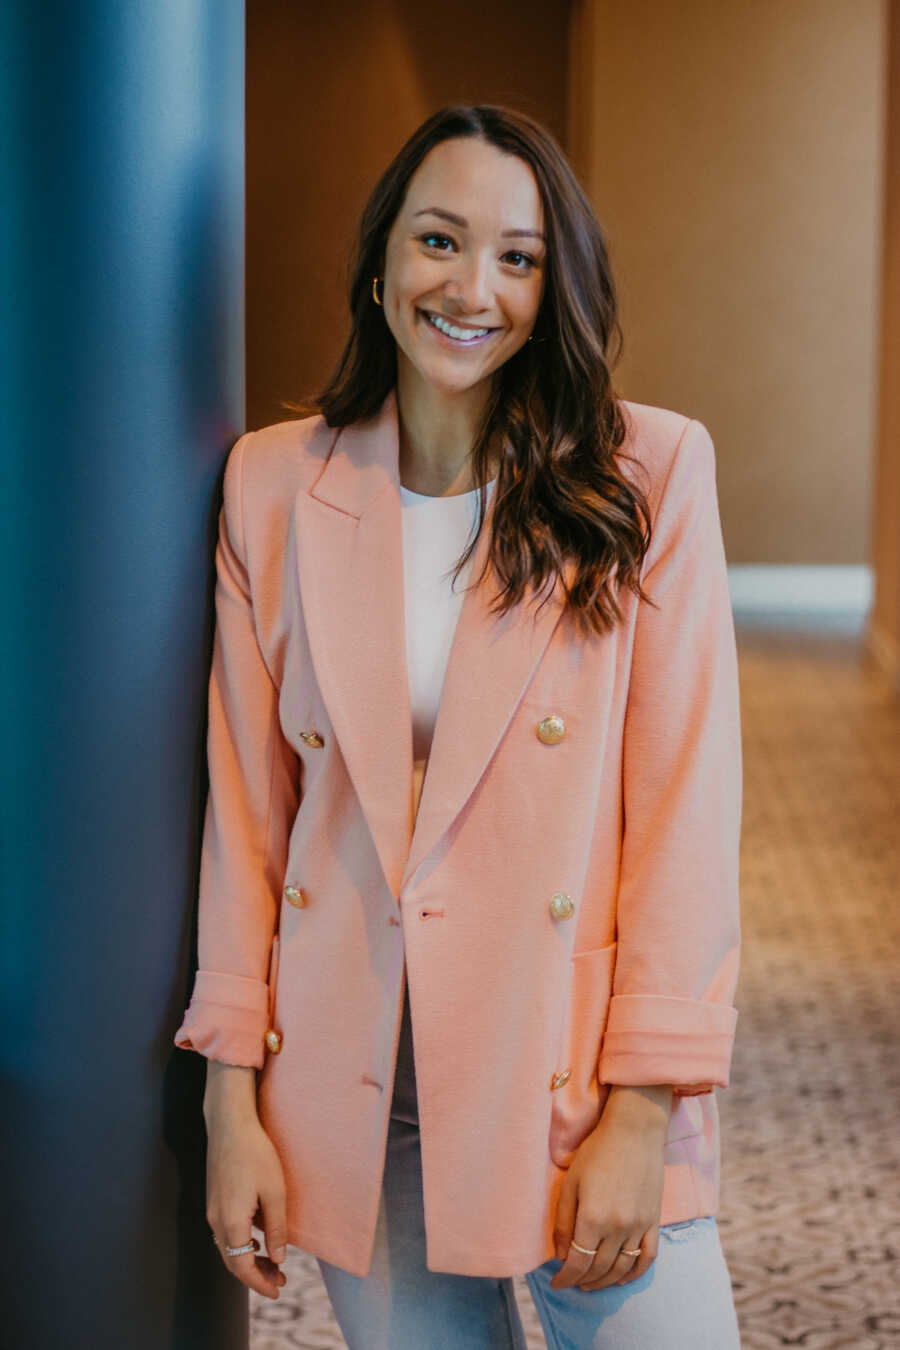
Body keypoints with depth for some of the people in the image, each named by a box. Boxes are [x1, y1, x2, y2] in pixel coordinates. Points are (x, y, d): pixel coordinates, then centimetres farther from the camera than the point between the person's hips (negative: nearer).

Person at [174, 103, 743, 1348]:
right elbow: (245, 804, 5)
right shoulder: (274, 483, 3)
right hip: (352, 1097, 2)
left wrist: (643, 1115, -11)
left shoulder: (651, 472, -4)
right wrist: (231, 1100, 1)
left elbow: (689, 800, -7)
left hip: (578, 1086, -2)